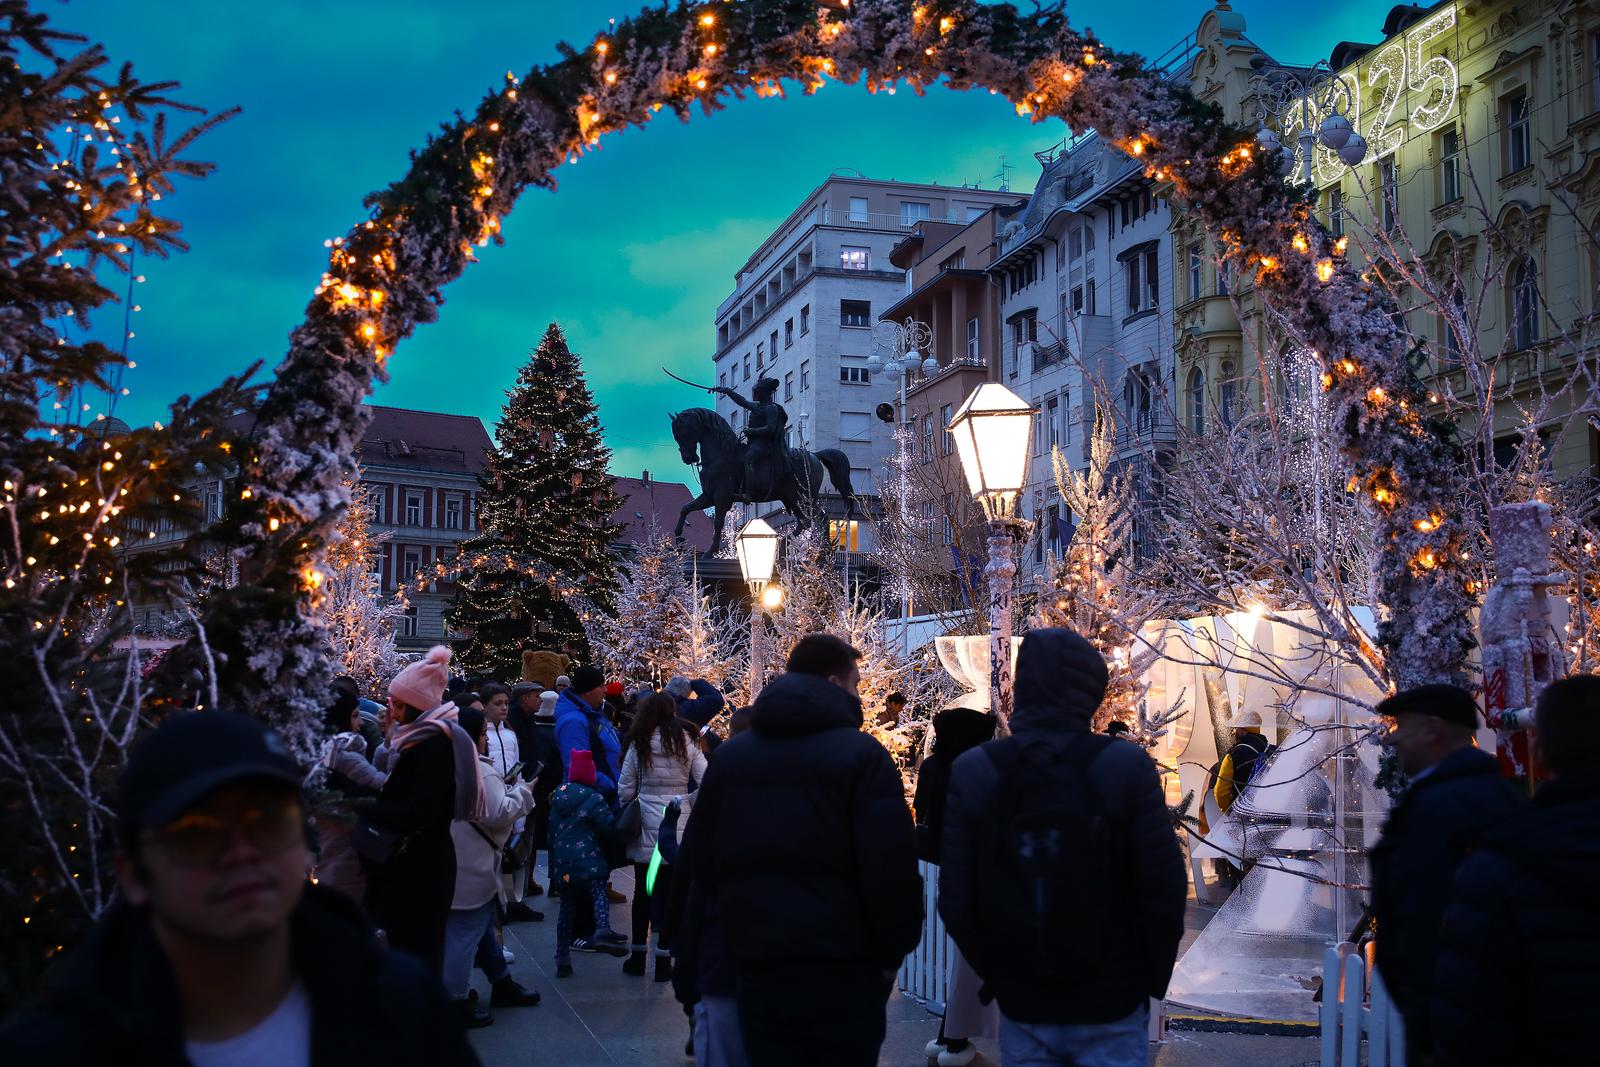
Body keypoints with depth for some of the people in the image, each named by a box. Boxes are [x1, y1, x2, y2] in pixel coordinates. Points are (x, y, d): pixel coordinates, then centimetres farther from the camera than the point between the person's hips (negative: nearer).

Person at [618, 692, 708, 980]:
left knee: (643, 891, 11)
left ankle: (637, 958, 18)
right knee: (671, 892, 4)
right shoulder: (686, 741, -2)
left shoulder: (639, 743, 0)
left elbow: (625, 789, 1)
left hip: (646, 827, 1)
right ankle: (663, 961, 6)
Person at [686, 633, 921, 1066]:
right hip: (843, 965, -4)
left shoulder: (728, 756, 9)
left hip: (755, 961, 5)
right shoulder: (862, 754, -9)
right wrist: (894, 949, -3)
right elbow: (891, 866, -15)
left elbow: (702, 861, 11)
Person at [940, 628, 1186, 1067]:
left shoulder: (973, 772, -6)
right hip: (1110, 1007, -2)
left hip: (1022, 1006, 2)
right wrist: (1150, 979, 4)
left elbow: (956, 900, -6)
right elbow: (1164, 891, -11)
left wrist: (997, 976, 8)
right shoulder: (1126, 767, -12)